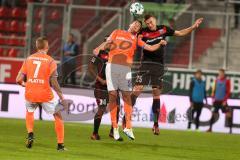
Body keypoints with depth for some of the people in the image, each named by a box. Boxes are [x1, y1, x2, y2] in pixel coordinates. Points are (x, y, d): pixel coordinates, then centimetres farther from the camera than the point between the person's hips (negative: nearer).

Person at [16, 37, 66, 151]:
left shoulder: (28, 59, 6)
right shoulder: (50, 61, -4)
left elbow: (19, 79, 4)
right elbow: (53, 82, -12)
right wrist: (61, 96, -3)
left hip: (30, 94, 3)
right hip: (45, 94, -3)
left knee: (29, 111, 34)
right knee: (58, 116, 14)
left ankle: (30, 134, 14)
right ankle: (60, 144, 9)